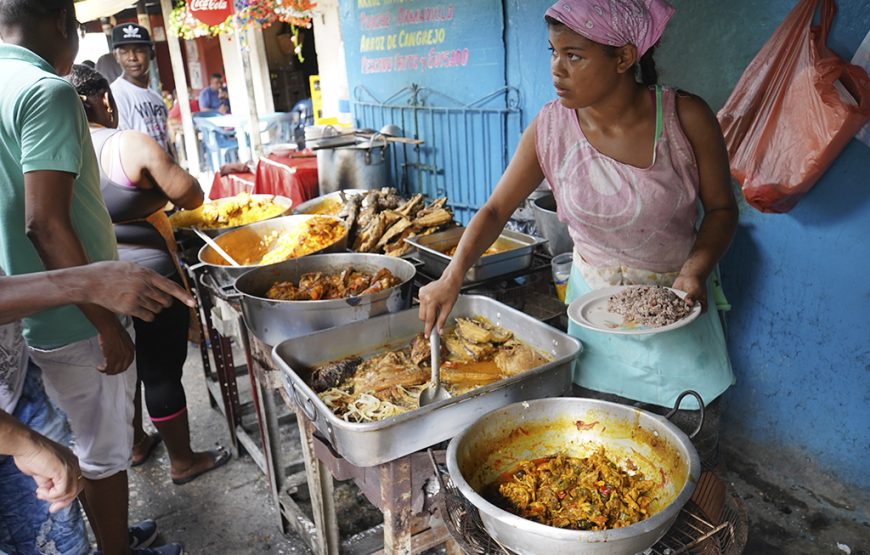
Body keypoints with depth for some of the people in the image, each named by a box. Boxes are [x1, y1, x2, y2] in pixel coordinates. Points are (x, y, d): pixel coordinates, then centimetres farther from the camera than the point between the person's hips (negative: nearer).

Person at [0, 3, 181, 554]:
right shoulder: (48, 92, -19)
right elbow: (45, 223, -25)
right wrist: (108, 323, -20)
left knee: (86, 443, 23)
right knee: (105, 451, 10)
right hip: (76, 321, -8)